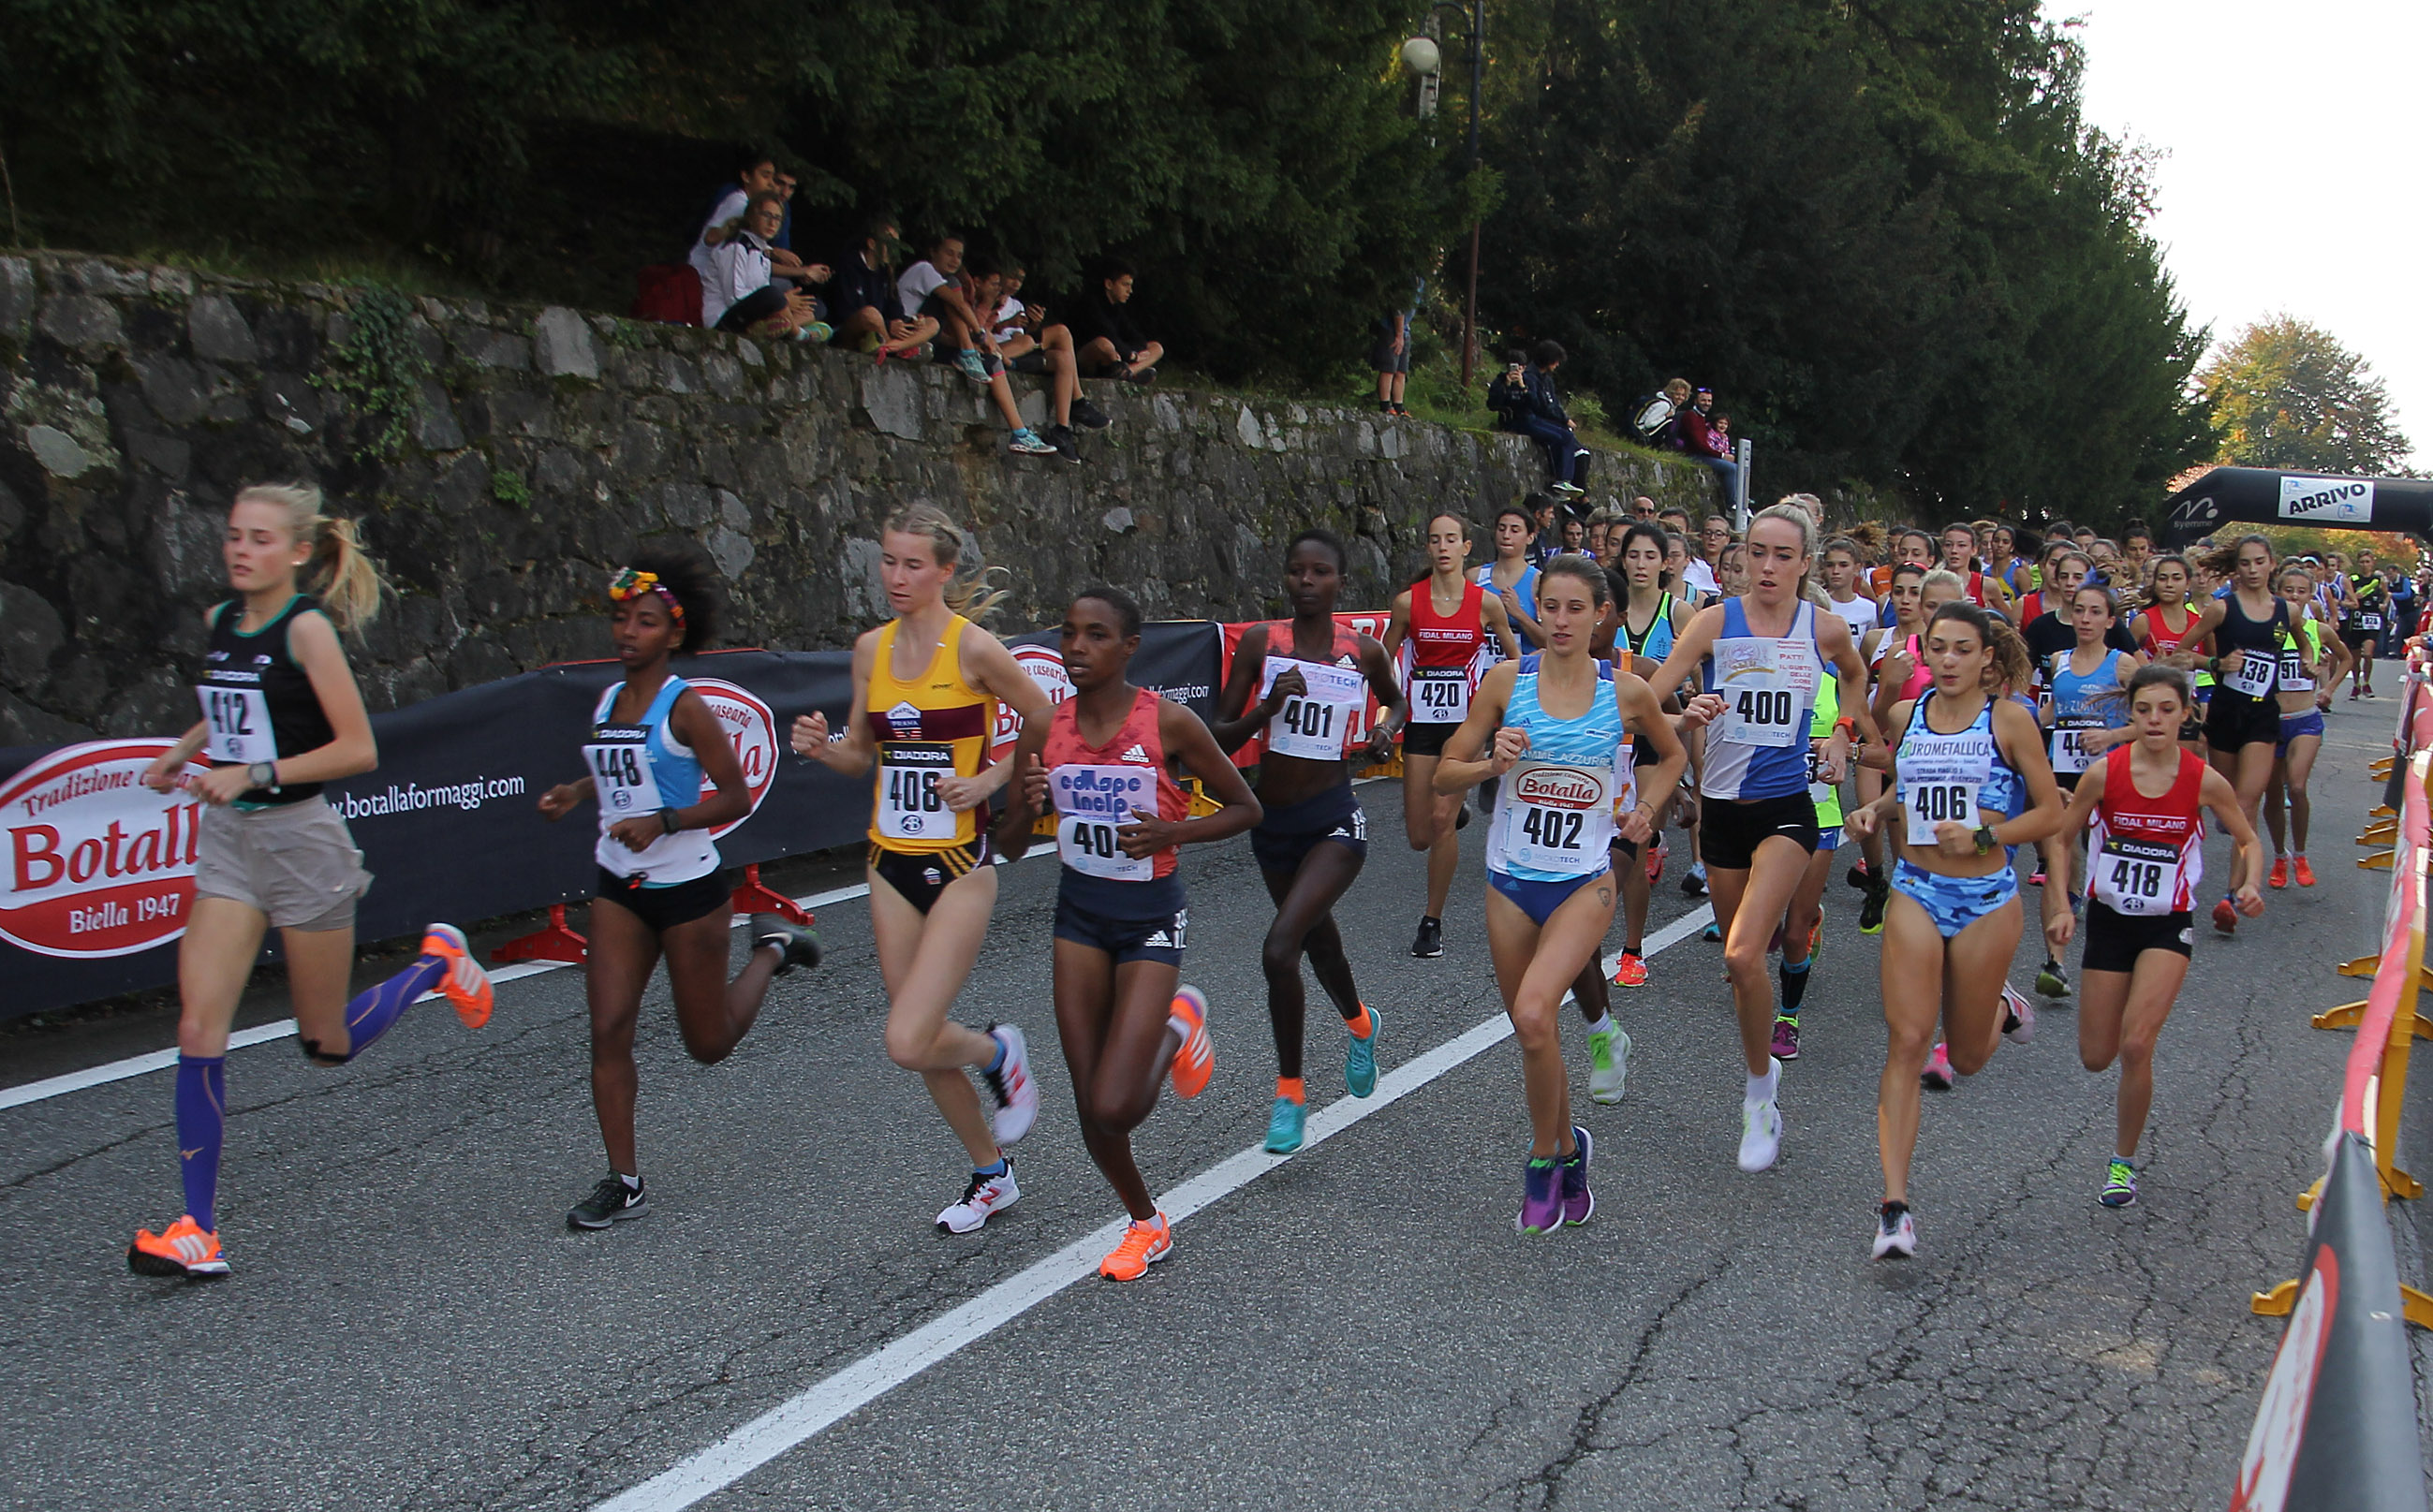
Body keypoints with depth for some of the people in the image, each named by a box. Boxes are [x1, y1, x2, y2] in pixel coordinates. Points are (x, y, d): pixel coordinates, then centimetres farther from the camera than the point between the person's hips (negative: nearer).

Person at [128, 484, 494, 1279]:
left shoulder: (307, 627, -12)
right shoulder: (219, 621, 7)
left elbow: (358, 748, -15)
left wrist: (254, 774, -21)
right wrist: (181, 751, 10)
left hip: (301, 839, -6)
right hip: (227, 842, 6)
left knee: (327, 1045, 7)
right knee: (199, 1030, -6)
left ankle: (438, 960, 32)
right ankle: (198, 1231, 1)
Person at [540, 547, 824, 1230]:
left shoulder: (685, 706, -14)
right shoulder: (607, 701, 5)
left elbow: (736, 796, -15)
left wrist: (663, 822, -26)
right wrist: (573, 794, 3)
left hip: (687, 888, -5)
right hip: (618, 889, 5)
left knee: (709, 1044, 8)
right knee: (608, 1030, -5)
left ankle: (771, 948, 34)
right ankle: (624, 1182, 7)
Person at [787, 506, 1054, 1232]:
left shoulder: (973, 646, -12)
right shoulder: (871, 647, 5)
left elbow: (1049, 725, -3)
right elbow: (861, 755, 13)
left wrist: (988, 779, -13)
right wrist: (822, 746, -7)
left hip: (958, 867, -6)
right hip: (890, 865, 6)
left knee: (909, 1044, -14)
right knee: (919, 1038, 12)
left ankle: (998, 1052, 19)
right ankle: (992, 1176, 32)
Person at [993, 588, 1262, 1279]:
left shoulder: (1169, 722, -15)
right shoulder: (1044, 732, -5)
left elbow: (1245, 808, -5)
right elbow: (1009, 845, 4)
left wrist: (1172, 832, -21)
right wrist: (1027, 807, -19)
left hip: (1151, 918, -4)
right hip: (1079, 916, 4)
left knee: (1114, 1108, -14)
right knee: (1089, 1105, 6)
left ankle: (1177, 1027, 18)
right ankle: (1146, 1225, 33)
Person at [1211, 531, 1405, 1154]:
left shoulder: (1364, 651, -5)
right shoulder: (1260, 642, -5)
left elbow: (1394, 699, 18)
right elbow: (1220, 739, -5)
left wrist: (1387, 733, -2)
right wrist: (1267, 707, -22)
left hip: (1334, 820, -3)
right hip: (1271, 820, 3)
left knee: (1279, 950, -20)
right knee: (1316, 937, 24)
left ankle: (1289, 1091, 0)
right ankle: (1359, 1024, 56)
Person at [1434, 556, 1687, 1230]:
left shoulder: (1627, 691, -4)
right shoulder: (1507, 680, -4)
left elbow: (1672, 755, 17)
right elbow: (1445, 774, 0)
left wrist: (1645, 810, 0)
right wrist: (1492, 763, -19)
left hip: (1585, 882, -2)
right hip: (1512, 880, 2)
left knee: (1533, 1014, -23)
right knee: (1536, 1034, 12)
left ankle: (1545, 1157, -1)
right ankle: (1569, 1154, 36)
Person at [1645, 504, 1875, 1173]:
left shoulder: (1826, 628, -2)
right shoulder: (1715, 622, -5)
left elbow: (1855, 675, 23)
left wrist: (1843, 732, 10)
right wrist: (1687, 718, -31)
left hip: (1787, 809, -2)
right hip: (1722, 808, 2)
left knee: (1743, 955, -19)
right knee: (1740, 958, 14)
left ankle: (1759, 1092, 1)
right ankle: (1763, 1077, 37)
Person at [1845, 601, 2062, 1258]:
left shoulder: (2009, 719, -6)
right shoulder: (1906, 716, 4)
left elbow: (2050, 811, -2)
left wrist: (1983, 836, -17)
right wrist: (1877, 809, 1)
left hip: (1986, 897, -2)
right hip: (1915, 891, 2)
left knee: (1967, 1057, 11)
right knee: (1907, 1042, -10)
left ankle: (1998, 1006, 49)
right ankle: (1894, 1206, -10)